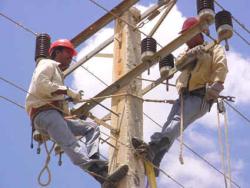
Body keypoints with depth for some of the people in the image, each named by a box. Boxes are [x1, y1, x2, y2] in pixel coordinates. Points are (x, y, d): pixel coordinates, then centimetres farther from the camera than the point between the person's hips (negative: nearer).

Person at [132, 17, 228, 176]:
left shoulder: (214, 48, 12)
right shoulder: (189, 52, 31)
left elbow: (221, 67, -9)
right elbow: (178, 63, 7)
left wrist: (215, 87, -28)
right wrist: (192, 53, -15)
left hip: (200, 97, -7)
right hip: (184, 96, 7)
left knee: (178, 121, -29)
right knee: (170, 126, -12)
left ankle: (153, 147, -51)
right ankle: (153, 162, -26)